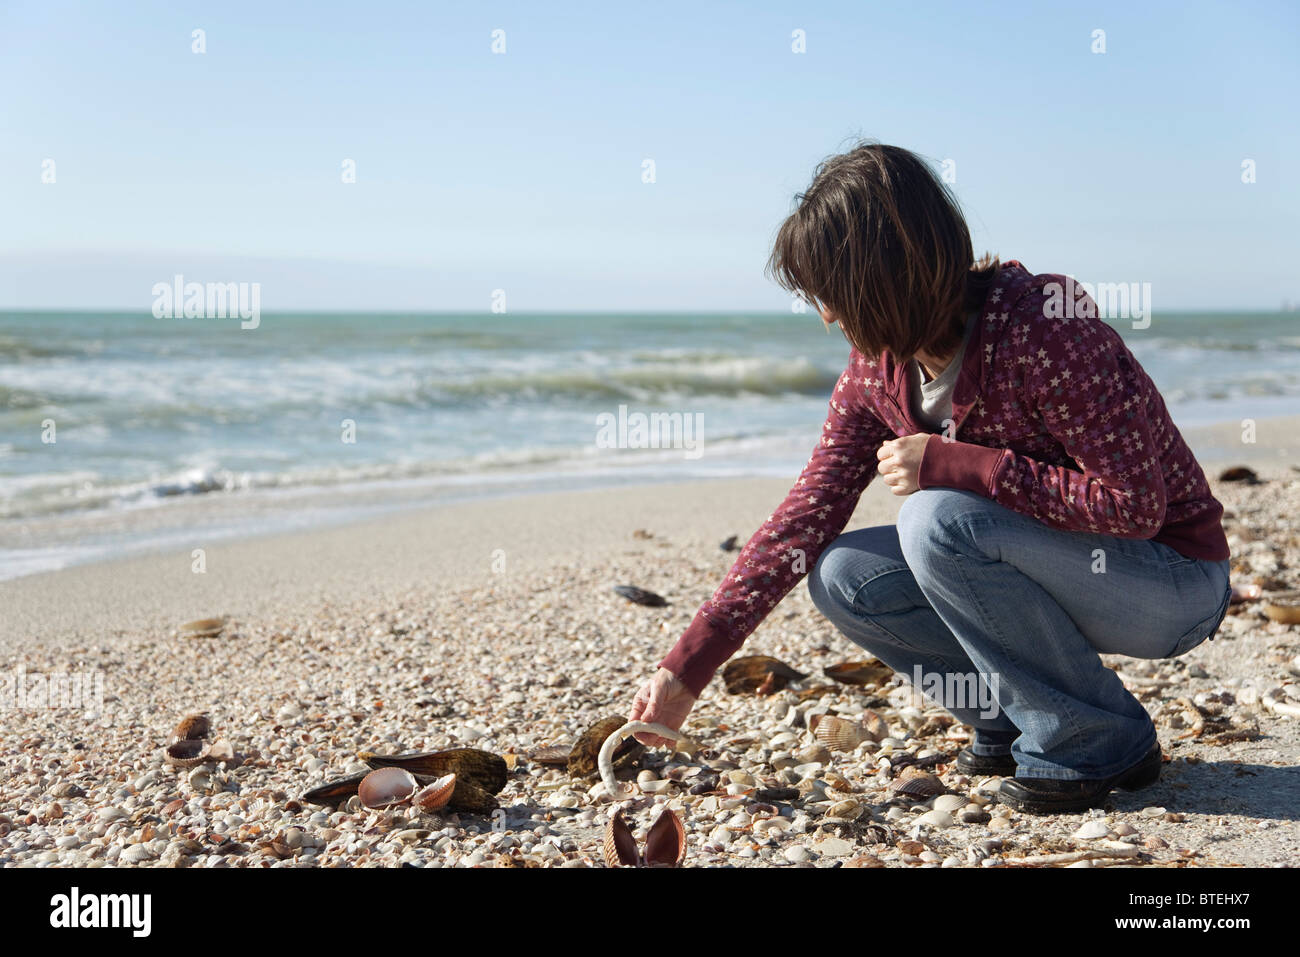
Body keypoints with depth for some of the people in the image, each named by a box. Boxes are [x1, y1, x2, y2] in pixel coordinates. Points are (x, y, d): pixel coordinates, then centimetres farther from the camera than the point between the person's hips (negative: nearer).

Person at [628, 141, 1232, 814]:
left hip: (1176, 584, -7)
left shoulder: (1041, 327, -26)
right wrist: (688, 666, -8)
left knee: (939, 520, -29)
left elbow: (1135, 505, -28)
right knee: (842, 576, -11)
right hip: (1058, 569, 7)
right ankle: (1015, 726, 3)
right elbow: (803, 519, -3)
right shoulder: (879, 369, -4)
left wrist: (952, 464, -28)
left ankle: (1100, 742, -12)